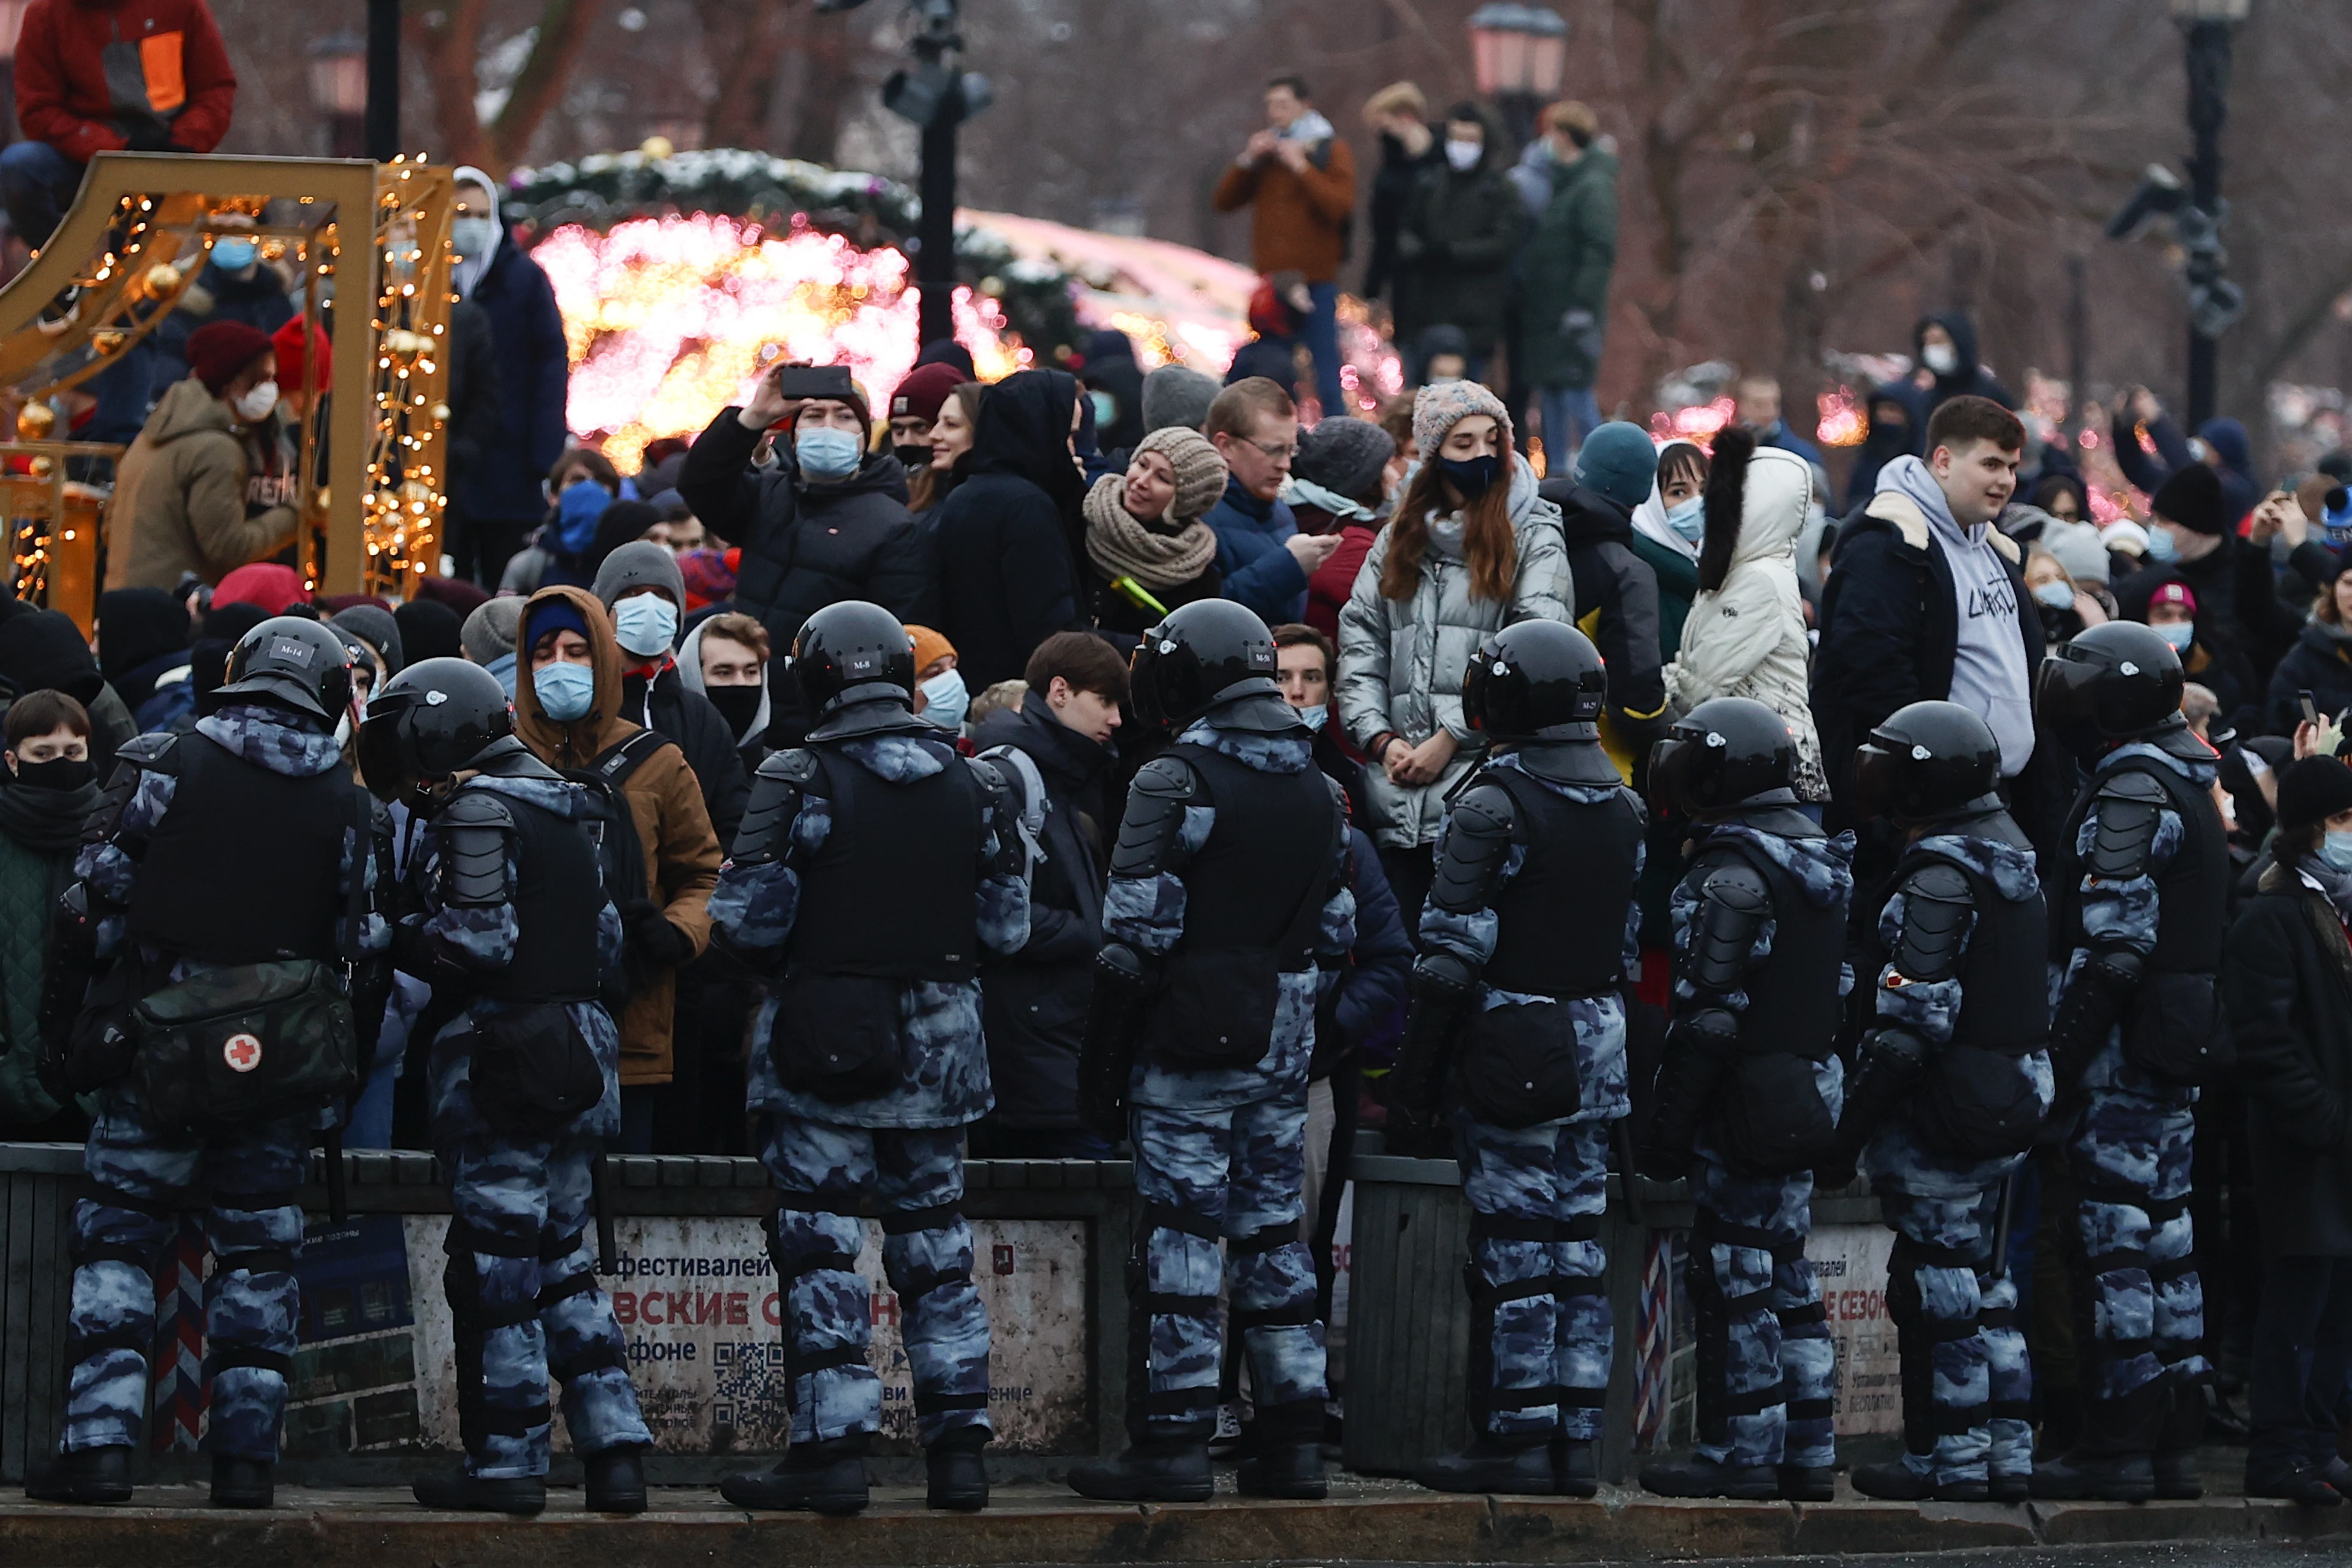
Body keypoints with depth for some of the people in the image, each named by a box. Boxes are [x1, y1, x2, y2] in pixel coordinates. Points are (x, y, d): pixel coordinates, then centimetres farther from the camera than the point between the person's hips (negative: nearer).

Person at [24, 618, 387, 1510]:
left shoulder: (160, 767, -1)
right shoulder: (351, 808, 5)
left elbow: (94, 908, -2)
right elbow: (367, 952, 5)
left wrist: (70, 1032, 5)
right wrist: (346, 1071, 14)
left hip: (161, 1055, -2)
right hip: (288, 1060, 2)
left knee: (117, 1238, 5)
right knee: (258, 1251, 11)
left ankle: (99, 1445, -5)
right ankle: (246, 1453, 4)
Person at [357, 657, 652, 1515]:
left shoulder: (476, 813, -11)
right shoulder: (569, 816, 16)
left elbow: (477, 938, -19)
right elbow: (607, 940, 17)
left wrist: (395, 936, -5)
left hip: (501, 1059, -8)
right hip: (579, 1048, 8)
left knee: (498, 1265, -2)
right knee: (562, 1259, 14)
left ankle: (508, 1459, 2)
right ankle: (615, 1450, 7)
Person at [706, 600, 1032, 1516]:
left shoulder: (799, 781, -11)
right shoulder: (975, 786, 3)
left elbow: (747, 919, -12)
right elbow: (1007, 927, 6)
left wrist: (787, 964, 8)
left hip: (823, 1040, -4)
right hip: (940, 1048, 4)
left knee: (821, 1250, 0)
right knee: (934, 1245, 12)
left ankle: (835, 1448, -4)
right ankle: (959, 1447, 11)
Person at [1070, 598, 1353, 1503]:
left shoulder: (1176, 782, -11)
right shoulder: (1318, 790, 11)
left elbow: (1136, 938, -13)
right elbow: (1335, 934, 17)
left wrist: (1104, 1062, -8)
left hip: (1191, 1046, -6)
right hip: (1283, 1048, 7)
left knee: (1178, 1235, -4)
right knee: (1274, 1234, 11)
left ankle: (1173, 1444, -6)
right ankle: (1293, 1439, 11)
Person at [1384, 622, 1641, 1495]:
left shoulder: (1494, 808, -13)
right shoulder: (1624, 811, 9)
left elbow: (1453, 958, -14)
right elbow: (1632, 945, 14)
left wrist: (1415, 1077, -8)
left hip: (1508, 1056, -6)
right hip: (1596, 1054, 6)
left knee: (1514, 1250, -4)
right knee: (1577, 1244, 8)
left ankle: (1518, 1439, -4)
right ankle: (1577, 1440, 9)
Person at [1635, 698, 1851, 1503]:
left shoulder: (1732, 875, -16)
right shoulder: (1822, 858, 13)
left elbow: (1709, 1014, -19)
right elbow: (1841, 990, 19)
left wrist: (1667, 1121, -16)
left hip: (1744, 1103, -9)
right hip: (1809, 1091, 9)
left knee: (1736, 1279, -5)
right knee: (1787, 1275, 12)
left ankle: (1742, 1451, -4)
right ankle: (1806, 1452, 14)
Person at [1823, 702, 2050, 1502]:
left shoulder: (1940, 874, -17)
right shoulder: (2015, 859, 12)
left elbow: (1912, 1018, -21)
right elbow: (2043, 992, 18)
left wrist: (1853, 1119, -18)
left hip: (1944, 1108, -9)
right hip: (2014, 1100, 9)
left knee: (1938, 1284, -2)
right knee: (1982, 1277, 16)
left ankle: (1947, 1458, 2)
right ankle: (2006, 1449, 17)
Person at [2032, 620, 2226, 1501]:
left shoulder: (2131, 794, -14)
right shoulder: (2189, 789, 17)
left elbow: (2114, 944, -20)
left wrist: (2063, 1051, -19)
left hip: (2127, 1053, -10)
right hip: (2180, 1045, 10)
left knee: (2116, 1240, -8)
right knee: (2165, 1240, 12)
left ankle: (2119, 1446, -8)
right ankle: (2175, 1442, 15)